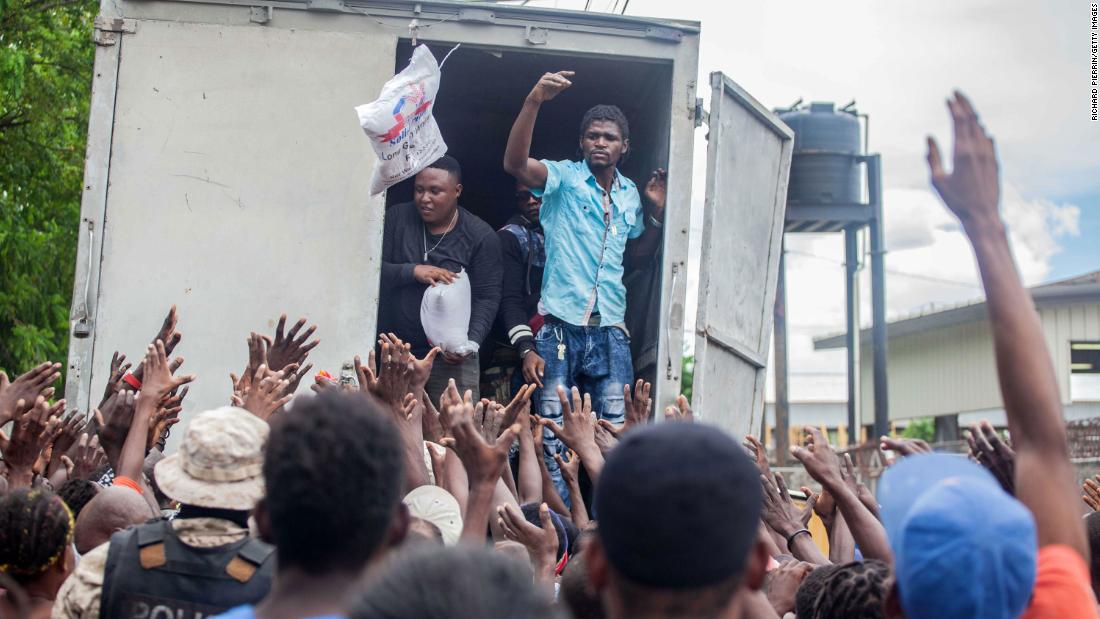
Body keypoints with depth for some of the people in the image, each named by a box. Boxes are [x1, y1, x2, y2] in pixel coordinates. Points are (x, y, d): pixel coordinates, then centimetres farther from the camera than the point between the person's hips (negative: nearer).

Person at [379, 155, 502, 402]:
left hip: (450, 356, -2)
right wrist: (412, 271, -16)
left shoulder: (481, 236, -1)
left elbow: (487, 298, -5)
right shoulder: (396, 218, 6)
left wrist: (471, 342, -20)